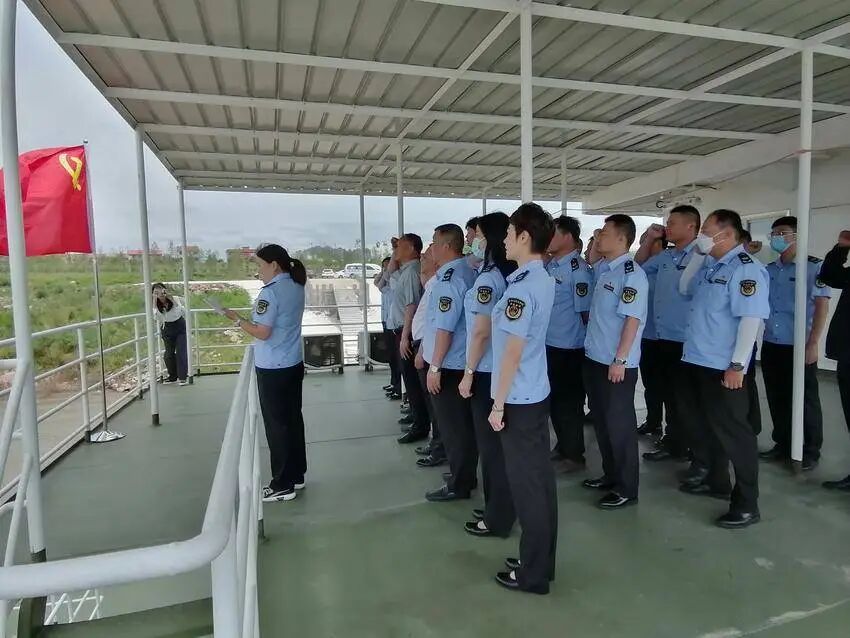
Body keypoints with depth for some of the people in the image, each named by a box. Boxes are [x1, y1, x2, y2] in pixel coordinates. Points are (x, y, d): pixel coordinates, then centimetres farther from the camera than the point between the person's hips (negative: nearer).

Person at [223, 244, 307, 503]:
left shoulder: (270, 292, -18)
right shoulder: (296, 288, 8)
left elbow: (262, 332, -21)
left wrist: (237, 319, -9)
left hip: (273, 368, -8)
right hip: (294, 364, 8)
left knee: (276, 425, 1)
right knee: (293, 419, 15)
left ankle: (283, 485, 10)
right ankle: (296, 475, 26)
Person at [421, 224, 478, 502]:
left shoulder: (450, 277, -19)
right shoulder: (468, 270, 10)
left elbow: (445, 327, -23)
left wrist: (434, 366, -18)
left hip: (448, 365, -9)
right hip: (463, 362, 9)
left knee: (452, 427, 3)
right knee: (464, 424, 18)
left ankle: (458, 485, 15)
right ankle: (465, 475, 32)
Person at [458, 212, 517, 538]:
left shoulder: (487, 278, -18)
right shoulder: (511, 274, 8)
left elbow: (481, 332, -21)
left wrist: (468, 372, -13)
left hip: (487, 371, -9)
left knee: (490, 443, 4)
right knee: (499, 440, 17)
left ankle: (498, 518, 18)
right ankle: (499, 507, 31)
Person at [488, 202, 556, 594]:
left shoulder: (521, 286, -20)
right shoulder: (544, 280, 8)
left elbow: (512, 351, -21)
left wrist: (498, 404, -15)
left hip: (518, 399, -9)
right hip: (536, 394, 9)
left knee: (525, 485, 3)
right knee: (540, 479, 16)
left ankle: (533, 573, 18)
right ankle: (542, 562, 31)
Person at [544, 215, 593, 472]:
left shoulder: (579, 270, -16)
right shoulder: (550, 265, 8)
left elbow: (586, 312, -14)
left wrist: (586, 345, -9)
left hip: (569, 348, -8)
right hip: (548, 344, 8)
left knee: (569, 402, 5)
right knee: (553, 399, 18)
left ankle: (574, 455, 20)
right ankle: (562, 446, 35)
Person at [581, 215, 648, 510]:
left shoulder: (632, 274, -15)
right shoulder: (601, 269, 9)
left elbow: (632, 319, -19)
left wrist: (620, 359, -21)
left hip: (617, 363, -8)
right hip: (594, 357, 8)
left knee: (619, 424, 3)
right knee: (601, 420, 17)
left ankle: (626, 489, 17)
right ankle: (610, 475, 33)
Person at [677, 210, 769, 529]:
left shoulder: (746, 269, -15)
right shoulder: (709, 266, 10)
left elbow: (751, 319, -21)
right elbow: (684, 288, 21)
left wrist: (737, 365, -24)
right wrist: (697, 255, 8)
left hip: (722, 367, -9)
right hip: (695, 360, 9)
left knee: (732, 432, 0)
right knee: (701, 425, 20)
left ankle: (746, 504, 13)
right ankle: (712, 479, 38)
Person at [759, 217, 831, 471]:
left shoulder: (815, 266, -5)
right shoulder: (768, 270, 10)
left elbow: (822, 306, -8)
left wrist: (813, 343, -12)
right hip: (770, 346, 5)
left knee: (805, 400, 6)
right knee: (777, 400, 13)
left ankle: (810, 452, 19)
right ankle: (782, 445, 26)